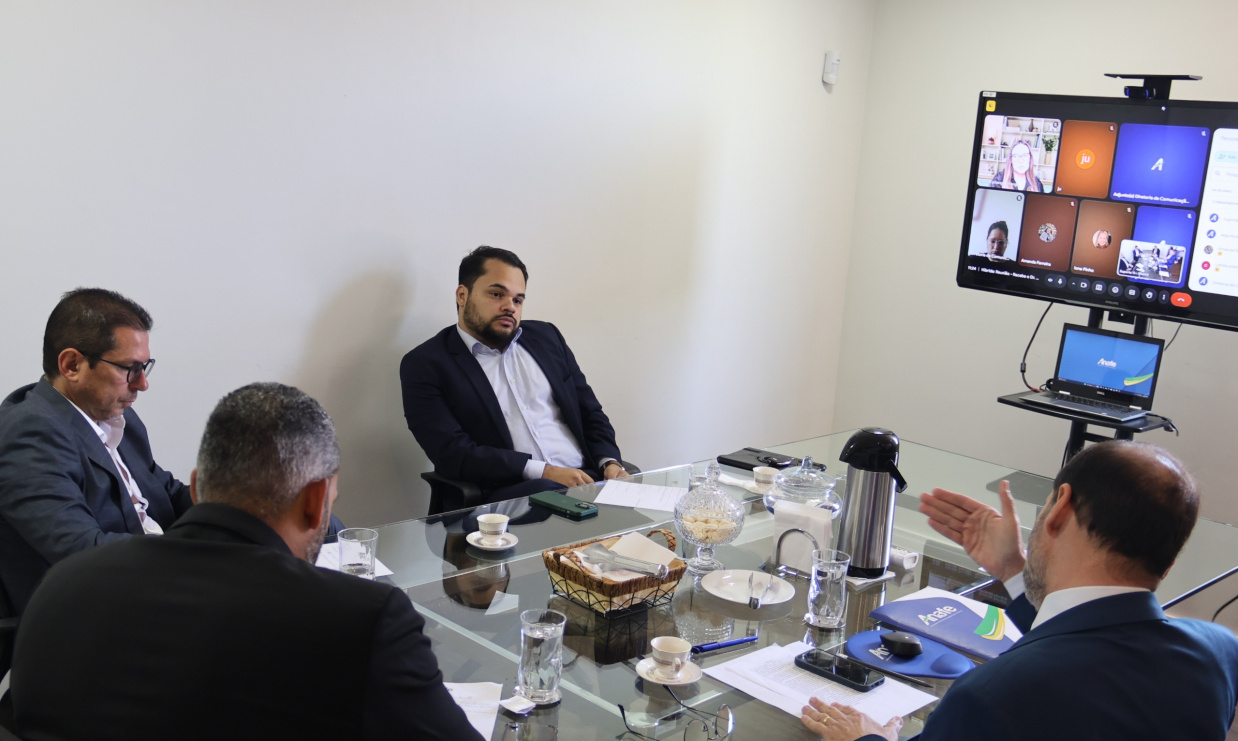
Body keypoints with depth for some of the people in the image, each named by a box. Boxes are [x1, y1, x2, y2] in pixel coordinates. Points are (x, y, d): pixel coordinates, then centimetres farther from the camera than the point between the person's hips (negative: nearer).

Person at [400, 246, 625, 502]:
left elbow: (590, 412, 21)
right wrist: (543, 471, -16)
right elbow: (452, 453, -9)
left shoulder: (546, 337, 19)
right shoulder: (425, 364, 2)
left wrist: (610, 462, 0)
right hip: (508, 493, -5)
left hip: (586, 479, 5)